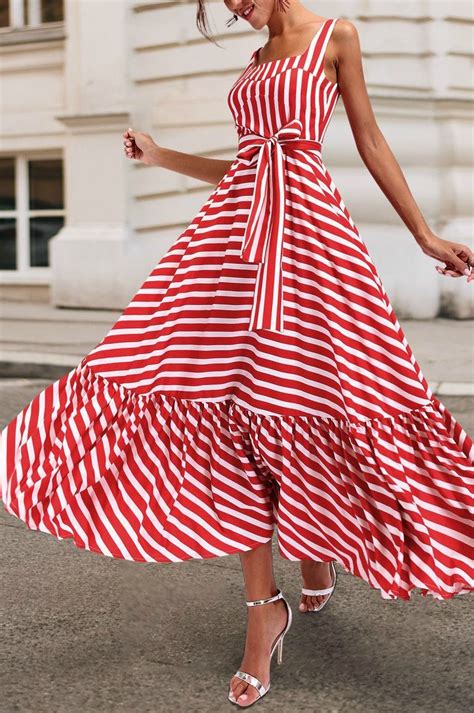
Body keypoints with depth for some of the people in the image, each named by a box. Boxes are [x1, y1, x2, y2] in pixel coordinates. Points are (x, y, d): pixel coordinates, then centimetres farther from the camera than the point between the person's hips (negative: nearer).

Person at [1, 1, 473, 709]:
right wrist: (160, 157, 27)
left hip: (307, 226, -5)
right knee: (235, 412, -5)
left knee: (303, 396, -4)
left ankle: (318, 553, 25)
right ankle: (264, 605, 0)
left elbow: (371, 144, 6)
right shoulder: (256, 61, 22)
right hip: (238, 229, 5)